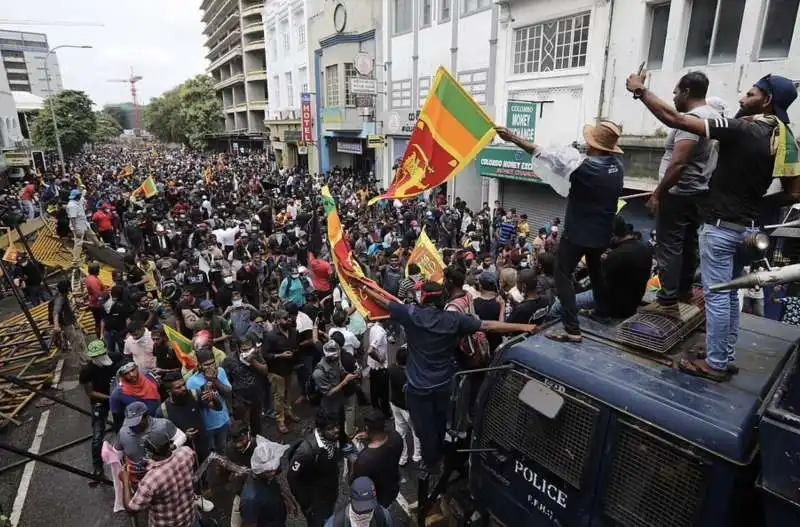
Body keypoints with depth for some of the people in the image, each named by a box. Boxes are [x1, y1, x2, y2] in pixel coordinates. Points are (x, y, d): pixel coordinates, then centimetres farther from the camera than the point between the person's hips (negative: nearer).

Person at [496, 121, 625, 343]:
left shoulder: (584, 168, -22)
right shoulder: (617, 166, -3)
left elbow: (546, 156, -23)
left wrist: (513, 138, -22)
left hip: (578, 232, -8)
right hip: (603, 232, 8)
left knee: (563, 275, -3)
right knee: (595, 267, 29)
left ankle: (572, 330, -11)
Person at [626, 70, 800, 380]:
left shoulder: (741, 129, -16)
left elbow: (674, 119, -19)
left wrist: (640, 91, -10)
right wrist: (755, 204, 17)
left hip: (721, 226, -8)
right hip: (747, 227, 8)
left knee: (716, 296, 0)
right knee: (730, 294, 17)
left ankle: (715, 364, 9)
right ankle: (726, 357, 27)